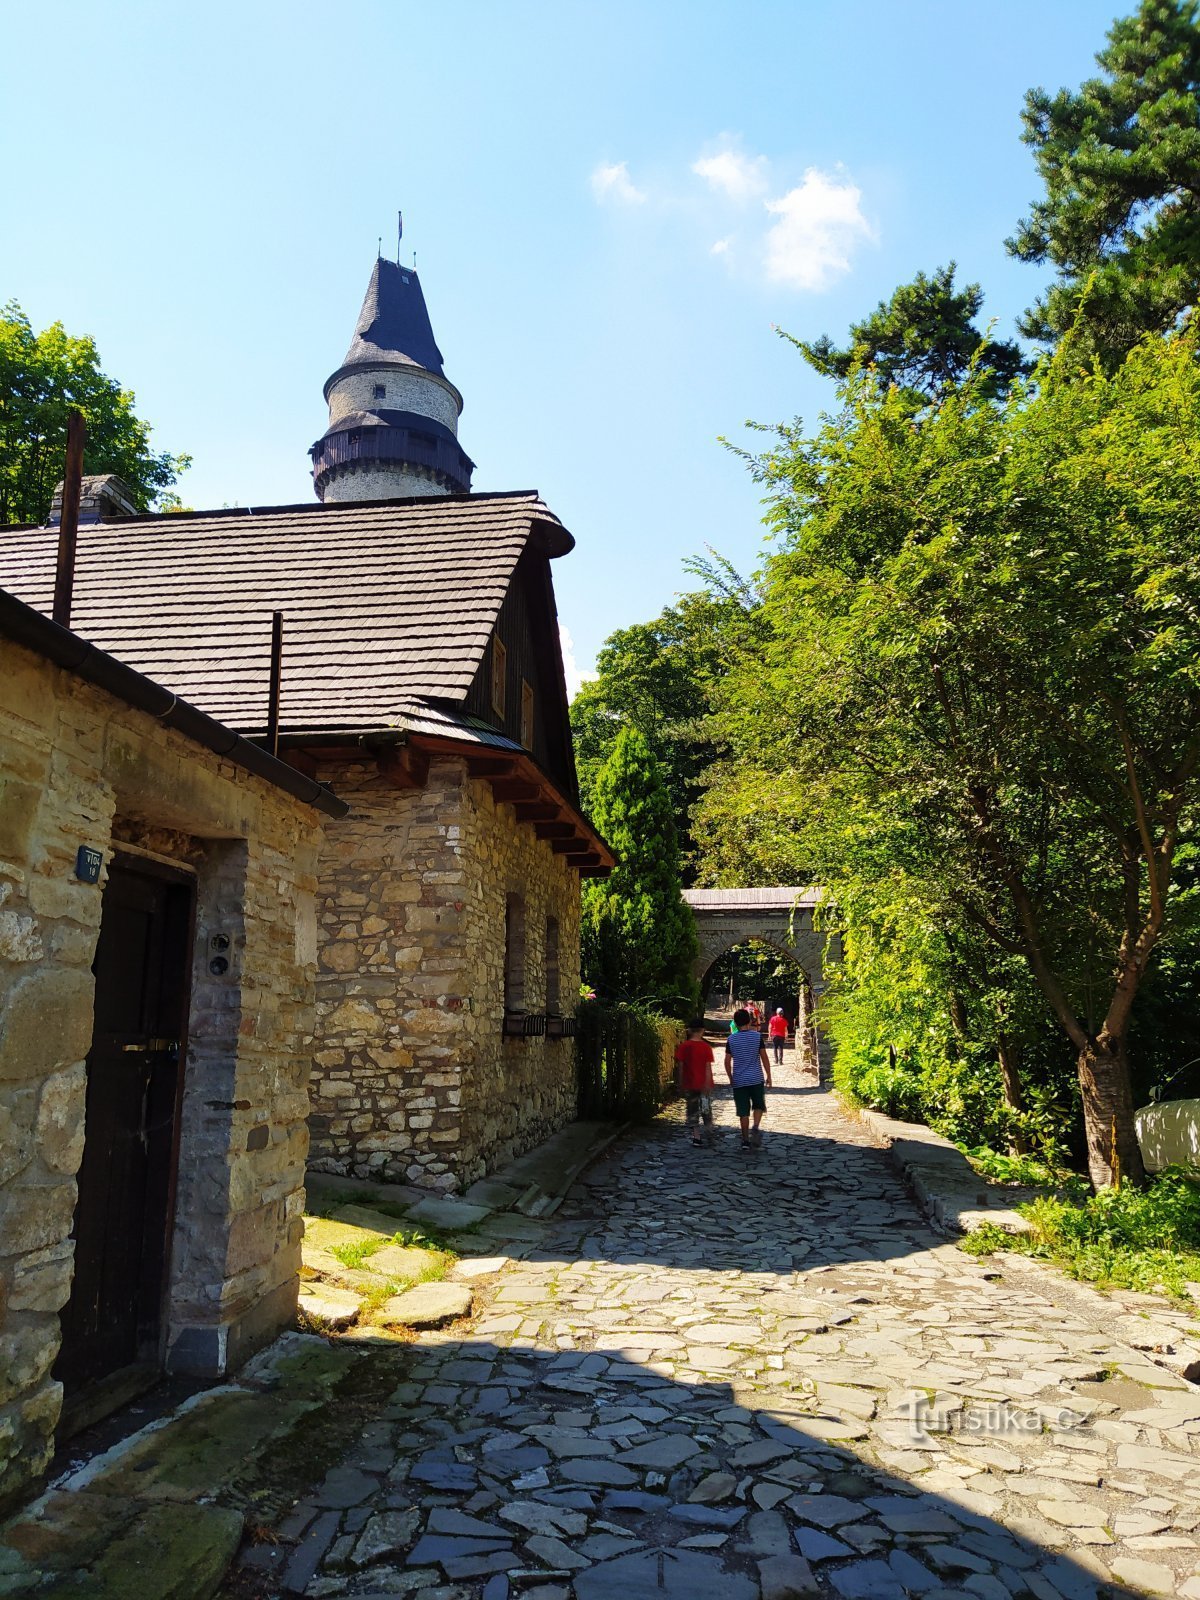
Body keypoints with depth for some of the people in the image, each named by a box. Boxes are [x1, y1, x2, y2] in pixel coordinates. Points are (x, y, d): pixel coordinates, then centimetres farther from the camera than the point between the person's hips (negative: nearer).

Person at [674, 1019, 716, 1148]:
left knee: (692, 1111, 9)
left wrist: (681, 1083, 6)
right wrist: (707, 1084, -9)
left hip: (689, 1084, 1)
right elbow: (708, 1067, -11)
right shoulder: (706, 1047, -8)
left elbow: (680, 1066, -3)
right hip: (703, 1084, -1)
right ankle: (710, 1137, 14)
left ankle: (696, 1137, 5)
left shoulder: (683, 1046, -5)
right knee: (706, 1110, 13)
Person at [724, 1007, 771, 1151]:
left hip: (739, 1080, 1)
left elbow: (727, 1061, 0)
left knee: (743, 1112, 6)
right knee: (758, 1105, 16)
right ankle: (755, 1128, -8)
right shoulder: (757, 1036, -4)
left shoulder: (731, 1039, -2)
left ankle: (746, 1140, 8)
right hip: (756, 1078, 0)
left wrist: (730, 1078, 13)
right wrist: (768, 1076, 5)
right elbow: (764, 1057, -4)